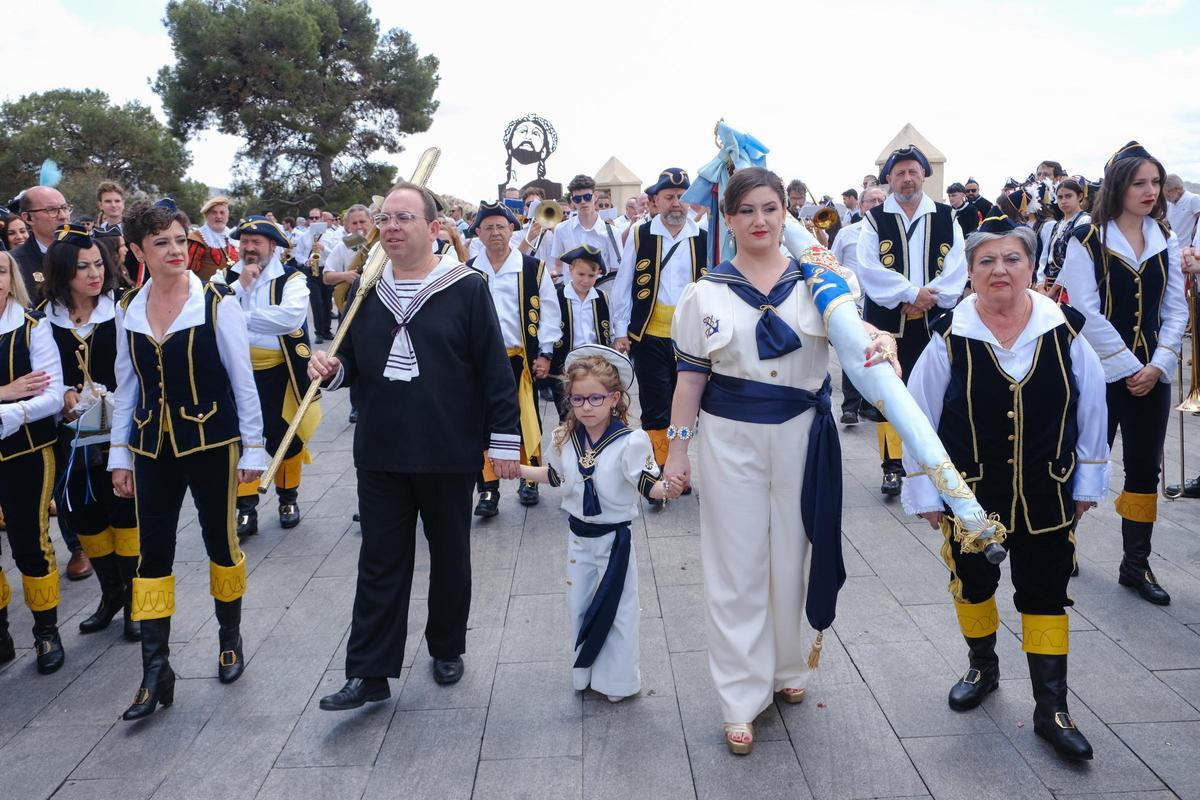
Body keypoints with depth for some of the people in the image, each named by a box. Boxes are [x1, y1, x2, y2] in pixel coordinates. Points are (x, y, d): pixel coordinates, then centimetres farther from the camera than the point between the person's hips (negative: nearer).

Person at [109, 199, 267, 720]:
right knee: (152, 552, 4)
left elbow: (243, 380, -5)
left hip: (212, 442, -3)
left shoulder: (218, 302, -8)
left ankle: (230, 639, 32)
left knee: (220, 540, 9)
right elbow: (126, 388, 9)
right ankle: (155, 671, 13)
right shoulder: (128, 310, 3)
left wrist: (253, 448, -6)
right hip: (153, 447, 3)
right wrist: (120, 455, 8)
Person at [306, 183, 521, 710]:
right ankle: (369, 673, 15)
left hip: (449, 454, -3)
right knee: (380, 564, 7)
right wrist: (331, 369, -6)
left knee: (450, 558, 13)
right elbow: (353, 362, 17)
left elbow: (495, 370, -6)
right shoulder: (366, 291, 8)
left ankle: (447, 649, 33)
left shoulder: (466, 288, -6)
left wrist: (503, 440, -8)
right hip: (380, 455, 3)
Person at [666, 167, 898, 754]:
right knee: (737, 565, 4)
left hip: (801, 435, 1)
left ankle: (787, 667, 36)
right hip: (730, 438, -1)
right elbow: (691, 376, 4)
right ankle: (741, 698, 15)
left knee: (793, 555, 13)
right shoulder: (706, 292, 2)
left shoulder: (816, 276, 2)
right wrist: (676, 448, 1)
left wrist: (880, 340, -37)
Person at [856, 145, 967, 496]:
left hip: (933, 321, 1)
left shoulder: (946, 218, 7)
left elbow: (956, 270, -1)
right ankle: (893, 467, 11)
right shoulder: (875, 220, 3)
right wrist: (912, 293, -15)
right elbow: (869, 270, -9)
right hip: (886, 320, -1)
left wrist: (930, 299, -15)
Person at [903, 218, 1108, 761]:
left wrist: (1087, 483, 6)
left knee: (1045, 596, 9)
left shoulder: (1064, 331, -7)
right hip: (971, 492, 0)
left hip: (1047, 494, 1)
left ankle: (1051, 708, 21)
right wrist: (926, 492, -4)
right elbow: (918, 417, -7)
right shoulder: (950, 338, -12)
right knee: (972, 583, 17)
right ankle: (982, 667, 43)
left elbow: (1091, 408, 3)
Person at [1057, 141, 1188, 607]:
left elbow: (1176, 309, 6)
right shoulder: (1087, 241, -7)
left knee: (1145, 468, 8)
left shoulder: (1165, 240, 8)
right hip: (1102, 371, -5)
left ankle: (1136, 564, 18)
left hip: (1152, 373, 5)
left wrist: (1157, 365, -6)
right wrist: (1129, 367, -13)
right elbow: (1087, 314, -12)